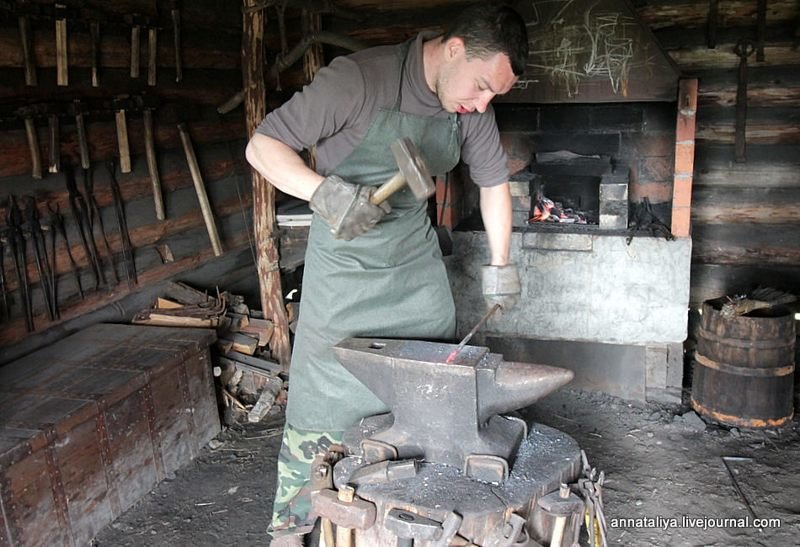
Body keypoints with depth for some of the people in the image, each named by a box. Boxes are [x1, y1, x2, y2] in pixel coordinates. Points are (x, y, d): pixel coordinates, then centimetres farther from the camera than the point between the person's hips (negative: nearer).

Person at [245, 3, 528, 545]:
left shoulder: (472, 105, -5)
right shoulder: (358, 79, -23)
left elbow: (494, 182, 10)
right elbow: (262, 146, -20)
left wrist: (499, 267, 10)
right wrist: (324, 190, -37)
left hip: (417, 261, 6)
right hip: (344, 262, -5)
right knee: (324, 399, 0)